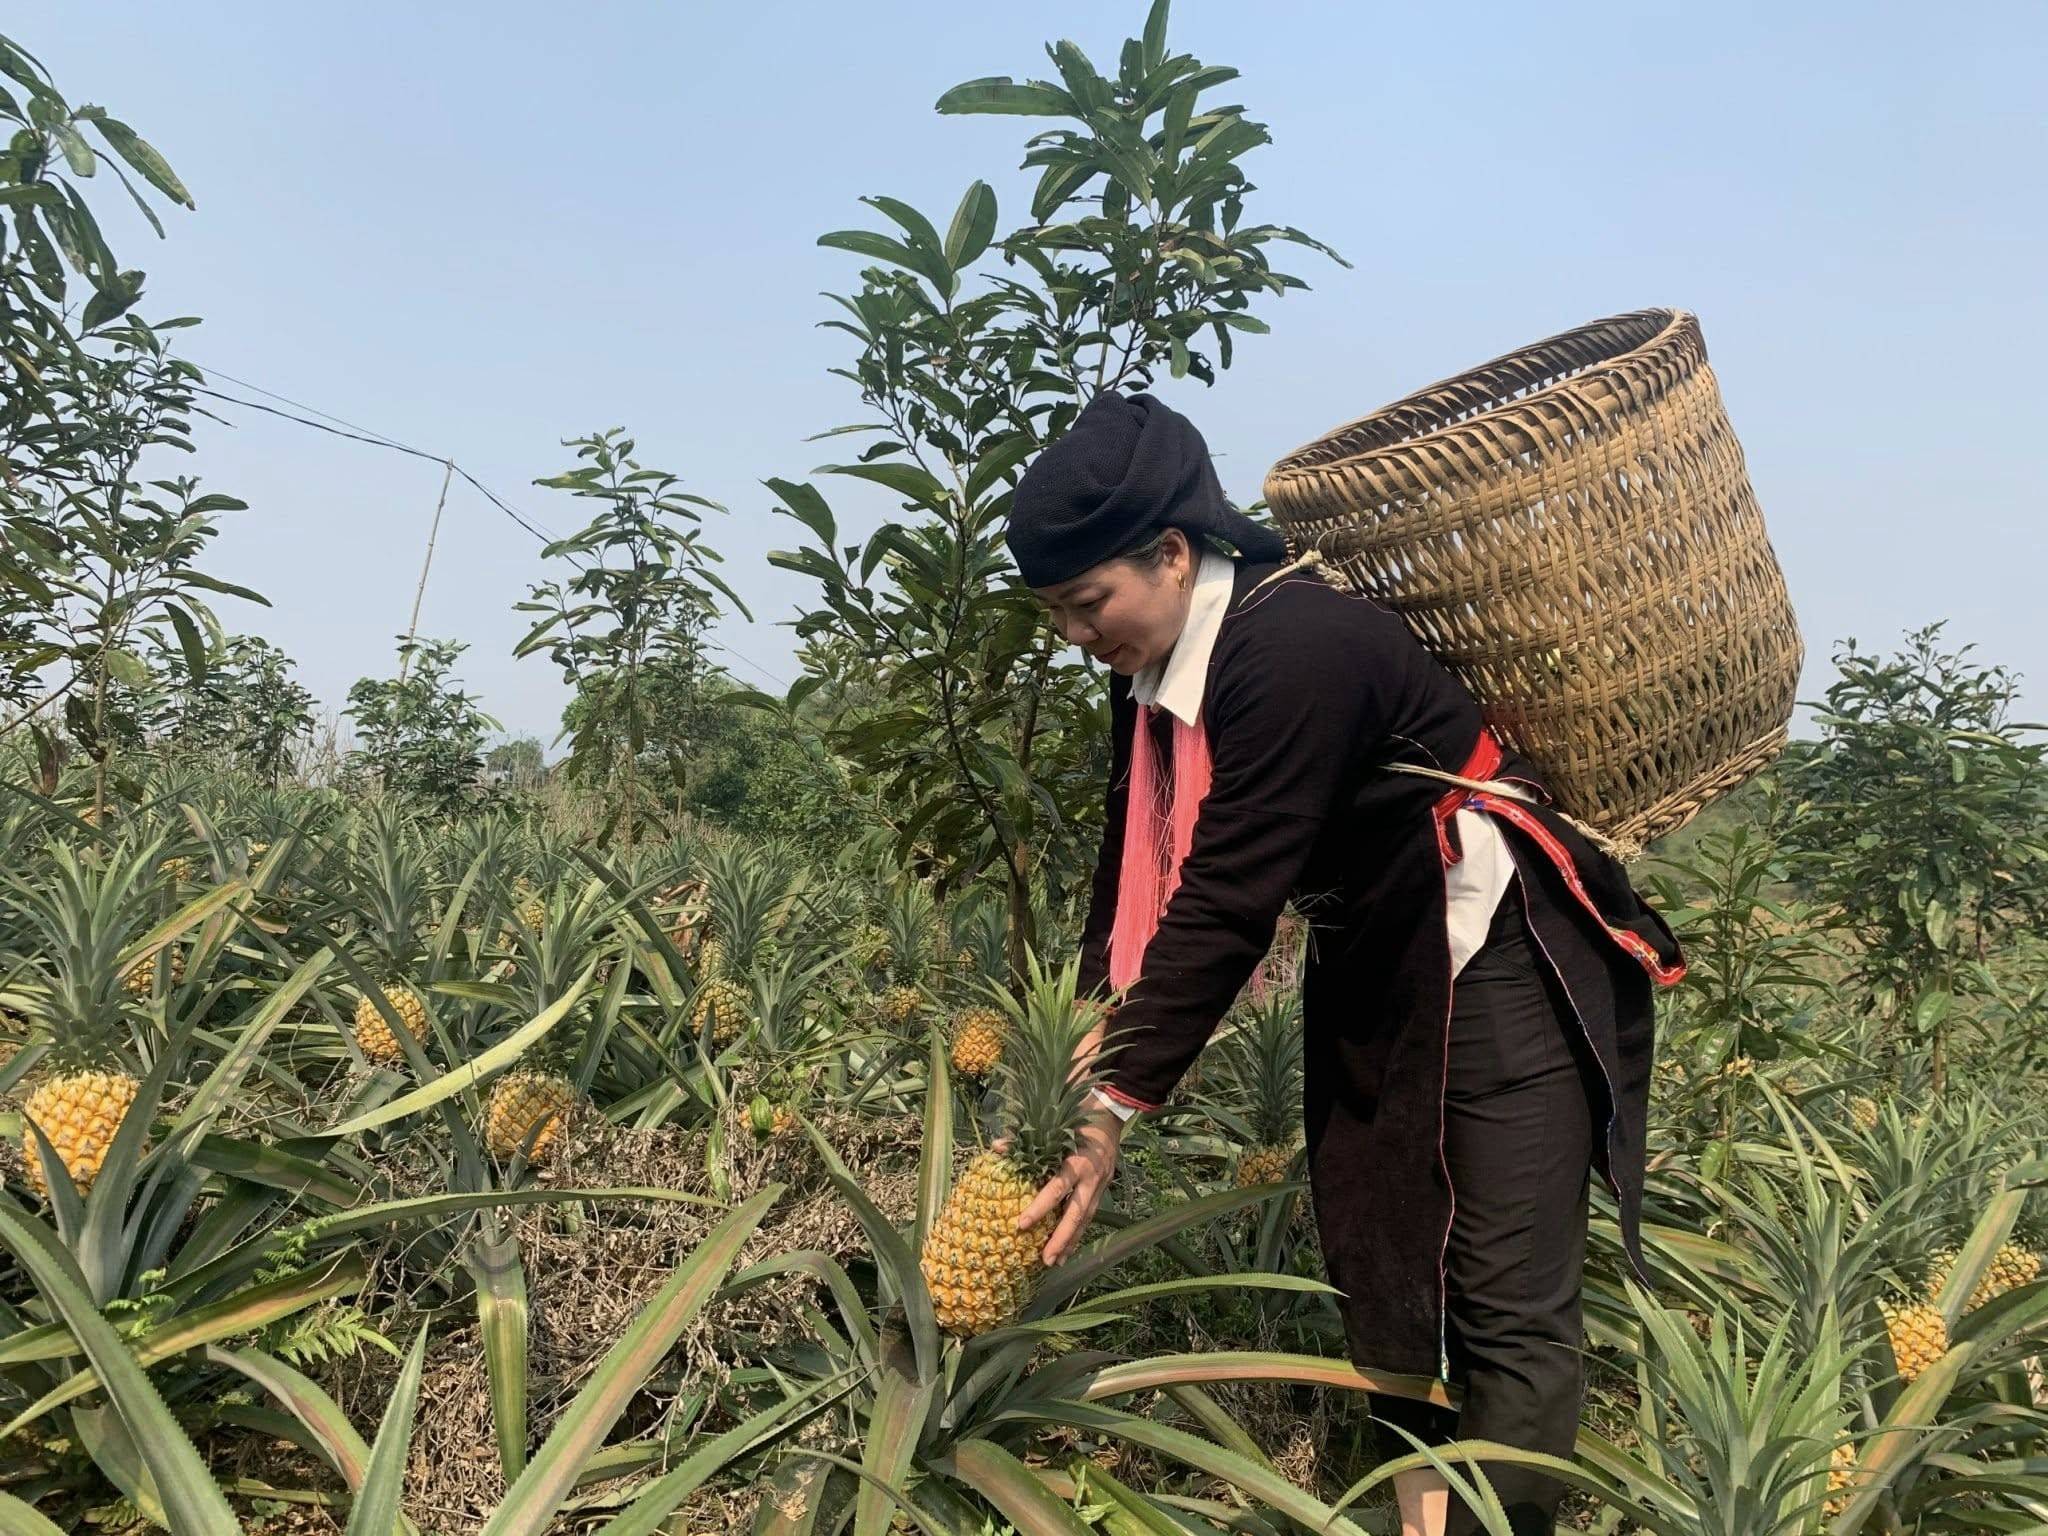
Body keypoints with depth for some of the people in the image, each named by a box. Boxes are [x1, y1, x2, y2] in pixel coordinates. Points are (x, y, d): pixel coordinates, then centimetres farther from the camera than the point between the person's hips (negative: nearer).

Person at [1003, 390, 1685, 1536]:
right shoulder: (1154, 675, 0)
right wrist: (1086, 1044, -9)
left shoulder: (1297, 647, -28)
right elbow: (1137, 871, 1)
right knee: (1377, 1272, 15)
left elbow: (1227, 899, -30)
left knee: (1510, 1307, -5)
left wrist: (1117, 1107, -27)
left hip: (1496, 962, -9)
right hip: (1365, 978, 9)